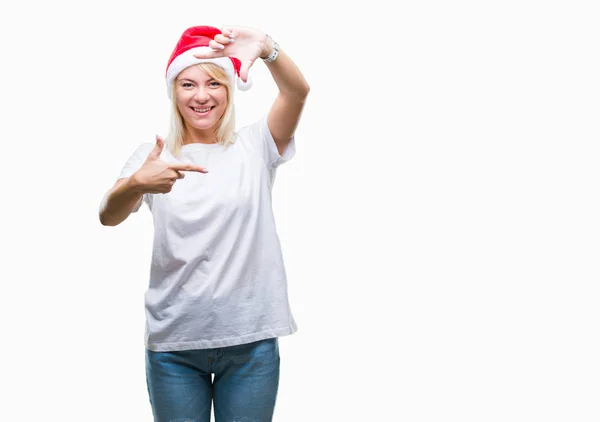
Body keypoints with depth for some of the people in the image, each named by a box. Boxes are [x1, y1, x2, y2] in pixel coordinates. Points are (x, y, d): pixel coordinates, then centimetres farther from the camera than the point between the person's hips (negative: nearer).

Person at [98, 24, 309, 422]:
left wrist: (265, 47, -34)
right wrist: (136, 184, -35)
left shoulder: (254, 146, 2)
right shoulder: (154, 155, 3)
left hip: (251, 339, 0)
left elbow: (297, 91, -14)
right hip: (173, 343, 1)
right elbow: (108, 216, -12)